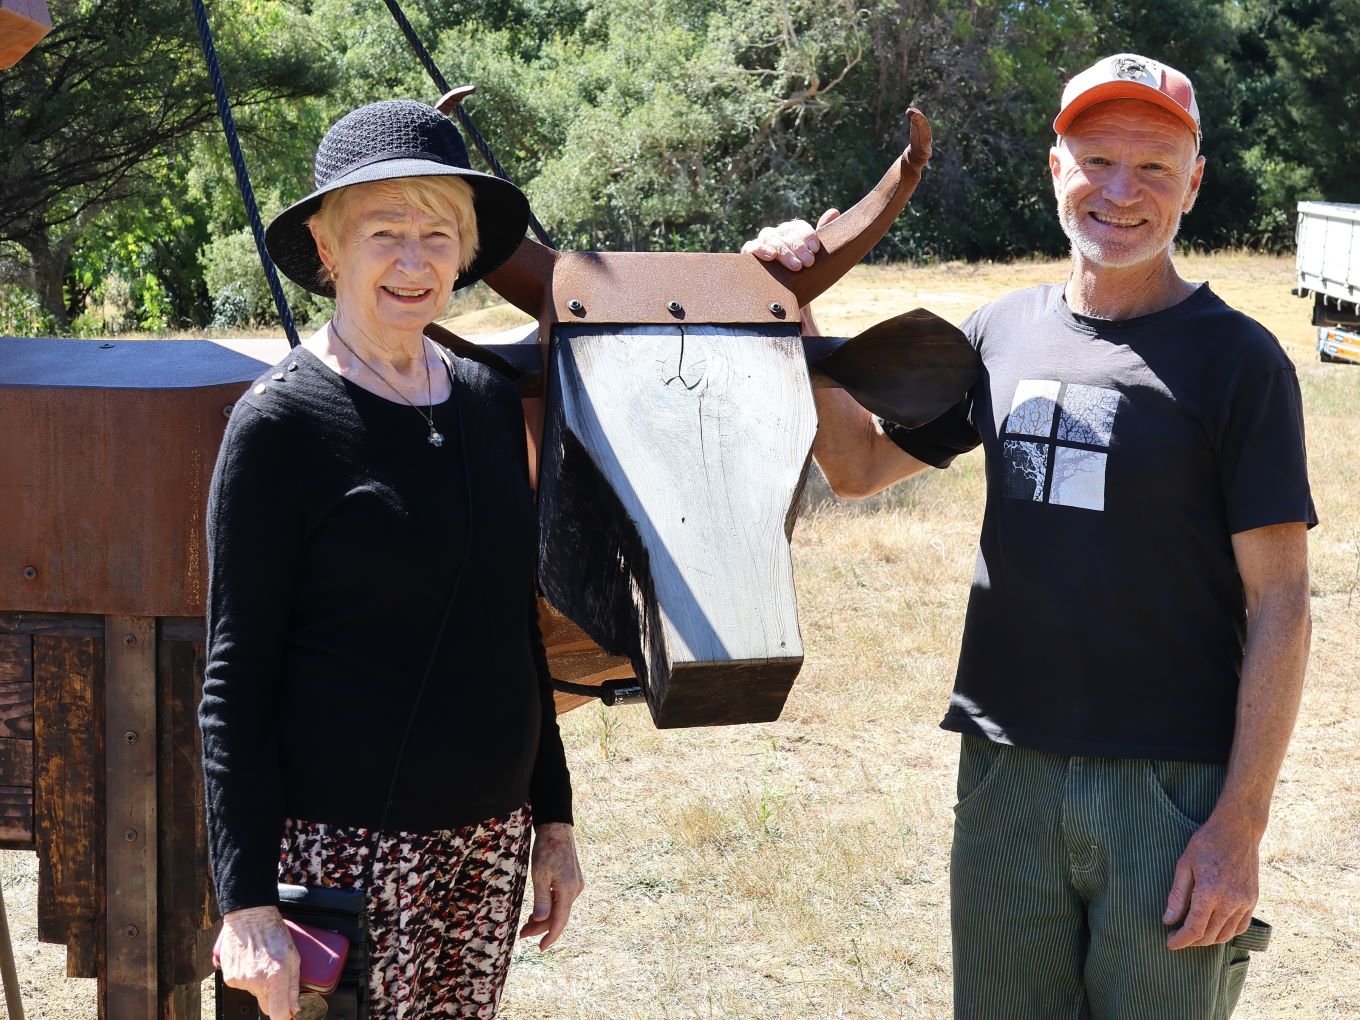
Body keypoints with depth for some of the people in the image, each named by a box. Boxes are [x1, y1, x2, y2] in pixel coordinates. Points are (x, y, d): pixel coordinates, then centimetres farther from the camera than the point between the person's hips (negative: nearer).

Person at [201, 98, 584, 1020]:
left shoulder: (491, 402, 8)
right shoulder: (282, 422, -9)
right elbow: (235, 679, -10)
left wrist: (553, 815, 16)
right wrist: (247, 901, -15)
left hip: (489, 840, 6)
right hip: (343, 842, -5)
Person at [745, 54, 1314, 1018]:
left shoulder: (1235, 358, -5)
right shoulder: (1004, 332, 9)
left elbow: (1280, 606, -7)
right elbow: (859, 463, 20)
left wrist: (1240, 826, -13)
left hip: (1176, 792, -4)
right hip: (1006, 778, 4)